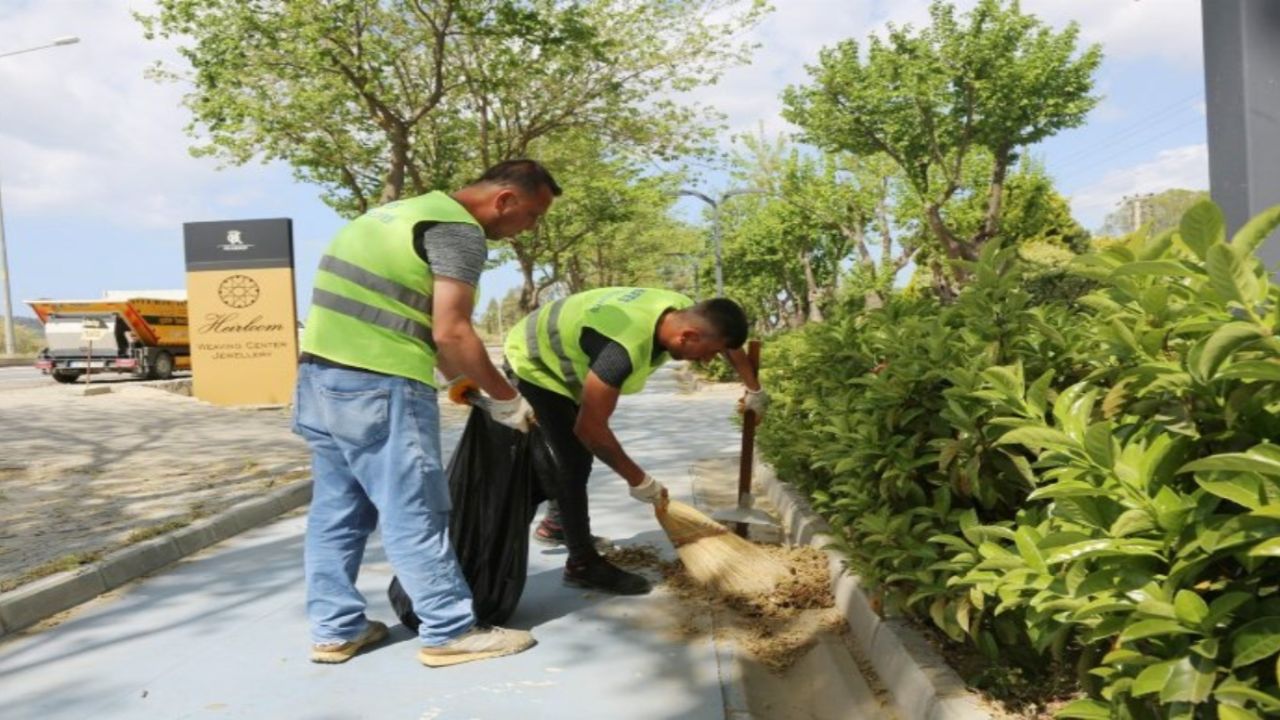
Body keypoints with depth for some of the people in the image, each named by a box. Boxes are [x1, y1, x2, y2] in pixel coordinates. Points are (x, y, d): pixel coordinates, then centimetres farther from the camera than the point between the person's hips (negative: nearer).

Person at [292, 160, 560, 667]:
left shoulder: (412, 210, 23)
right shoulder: (460, 231, -7)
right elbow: (450, 333, -14)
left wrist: (467, 382, 24)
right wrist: (505, 398, -2)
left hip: (320, 374, 10)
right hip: (378, 386, -9)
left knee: (337, 511, 14)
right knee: (414, 515, -1)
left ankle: (335, 629, 24)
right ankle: (449, 633, 10)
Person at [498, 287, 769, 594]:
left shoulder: (684, 311, -16)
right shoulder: (628, 347, -42)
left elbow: (729, 343, 8)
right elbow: (590, 427, -35)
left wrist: (754, 390, 18)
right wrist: (639, 480, -25)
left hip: (556, 352, 9)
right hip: (532, 364, -9)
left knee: (577, 455, 20)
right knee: (576, 461, -9)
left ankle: (560, 523, 40)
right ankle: (582, 564, 3)